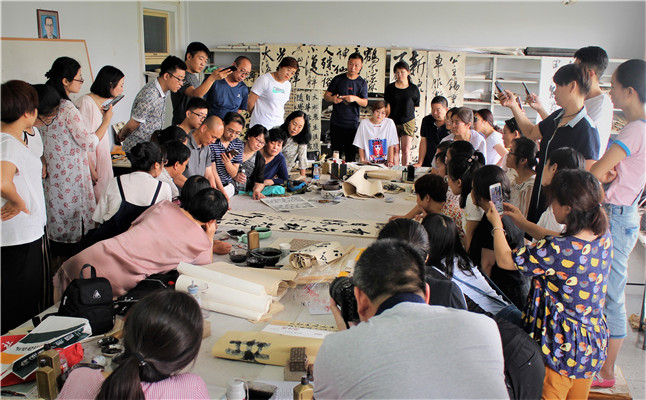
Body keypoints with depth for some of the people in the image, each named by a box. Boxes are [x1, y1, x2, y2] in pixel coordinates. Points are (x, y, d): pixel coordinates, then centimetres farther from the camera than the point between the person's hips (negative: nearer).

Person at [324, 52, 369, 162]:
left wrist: (355, 98, -22)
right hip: (336, 123, 1)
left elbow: (365, 103, 0)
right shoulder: (338, 79, 9)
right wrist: (332, 98, -14)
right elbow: (326, 95, 10)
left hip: (352, 124, -1)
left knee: (351, 155, -4)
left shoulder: (362, 83, 7)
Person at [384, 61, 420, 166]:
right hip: (393, 122, 1)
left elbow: (415, 106, 9)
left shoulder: (414, 89, 2)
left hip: (408, 122, -1)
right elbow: (387, 106, 5)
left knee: (406, 150, -5)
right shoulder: (390, 88, 4)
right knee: (395, 149, 1)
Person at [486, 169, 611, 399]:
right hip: (594, 344, 8)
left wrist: (497, 225, 1)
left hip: (562, 347, -7)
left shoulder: (558, 250, -30)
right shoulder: (604, 238, -7)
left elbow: (504, 260, -16)